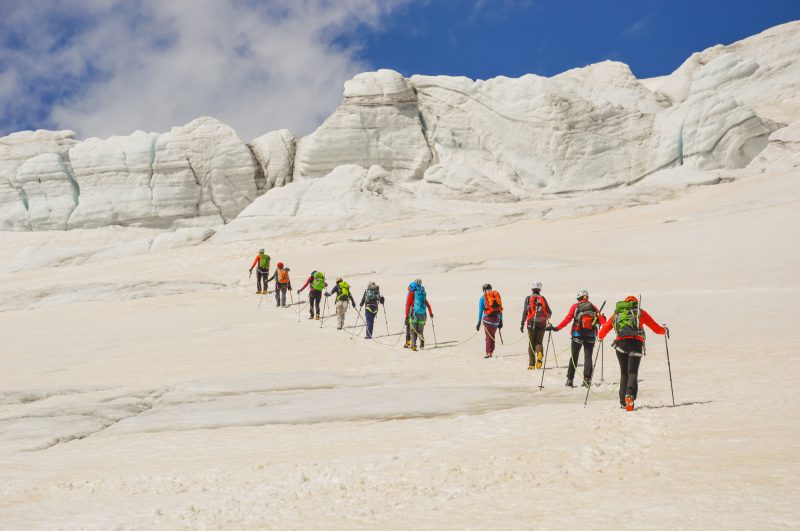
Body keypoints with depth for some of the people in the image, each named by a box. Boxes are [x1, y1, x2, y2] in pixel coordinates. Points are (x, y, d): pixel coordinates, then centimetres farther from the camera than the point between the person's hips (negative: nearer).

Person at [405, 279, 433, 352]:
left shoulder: (411, 293, -1)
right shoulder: (423, 293, 11)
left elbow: (408, 305, -6)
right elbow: (428, 304, 17)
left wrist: (407, 316, -6)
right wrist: (431, 313, 28)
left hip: (414, 314, -3)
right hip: (422, 314, 3)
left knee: (413, 331, 5)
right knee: (419, 331, 11)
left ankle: (413, 345, -8)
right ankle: (422, 343, -12)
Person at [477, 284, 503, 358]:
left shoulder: (483, 297, 1)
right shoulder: (497, 295, 11)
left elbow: (480, 311, -2)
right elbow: (500, 310, 11)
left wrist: (479, 322, 1)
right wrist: (501, 321, 15)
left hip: (487, 318, -3)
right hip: (496, 318, 3)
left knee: (488, 337, 1)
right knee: (492, 336, 14)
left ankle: (488, 352, -4)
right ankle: (491, 351, 16)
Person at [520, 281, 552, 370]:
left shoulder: (528, 298, 2)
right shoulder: (543, 298, 7)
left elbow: (525, 311, -6)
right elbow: (549, 312, 11)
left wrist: (522, 324, -5)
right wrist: (548, 316, 34)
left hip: (531, 323, -1)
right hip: (541, 323, 1)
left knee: (531, 343, 7)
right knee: (539, 342, 11)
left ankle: (532, 364, 3)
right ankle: (539, 354, -20)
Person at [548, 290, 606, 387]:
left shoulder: (575, 306, 3)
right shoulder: (593, 307, 9)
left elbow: (567, 319, -6)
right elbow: (601, 319, -2)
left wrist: (557, 328, -8)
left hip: (577, 335, -1)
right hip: (590, 335, 1)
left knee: (574, 357, 6)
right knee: (588, 357, 4)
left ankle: (569, 380, 4)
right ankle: (587, 379, -4)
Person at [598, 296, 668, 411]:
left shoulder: (617, 313, 23)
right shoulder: (640, 312, 19)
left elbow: (604, 330, 23)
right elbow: (657, 328, 19)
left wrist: (601, 337, 44)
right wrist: (664, 329, 40)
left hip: (621, 343, 2)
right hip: (636, 342, -2)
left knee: (624, 372, 12)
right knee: (632, 372, -4)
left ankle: (623, 402, 5)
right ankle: (630, 395, -30)